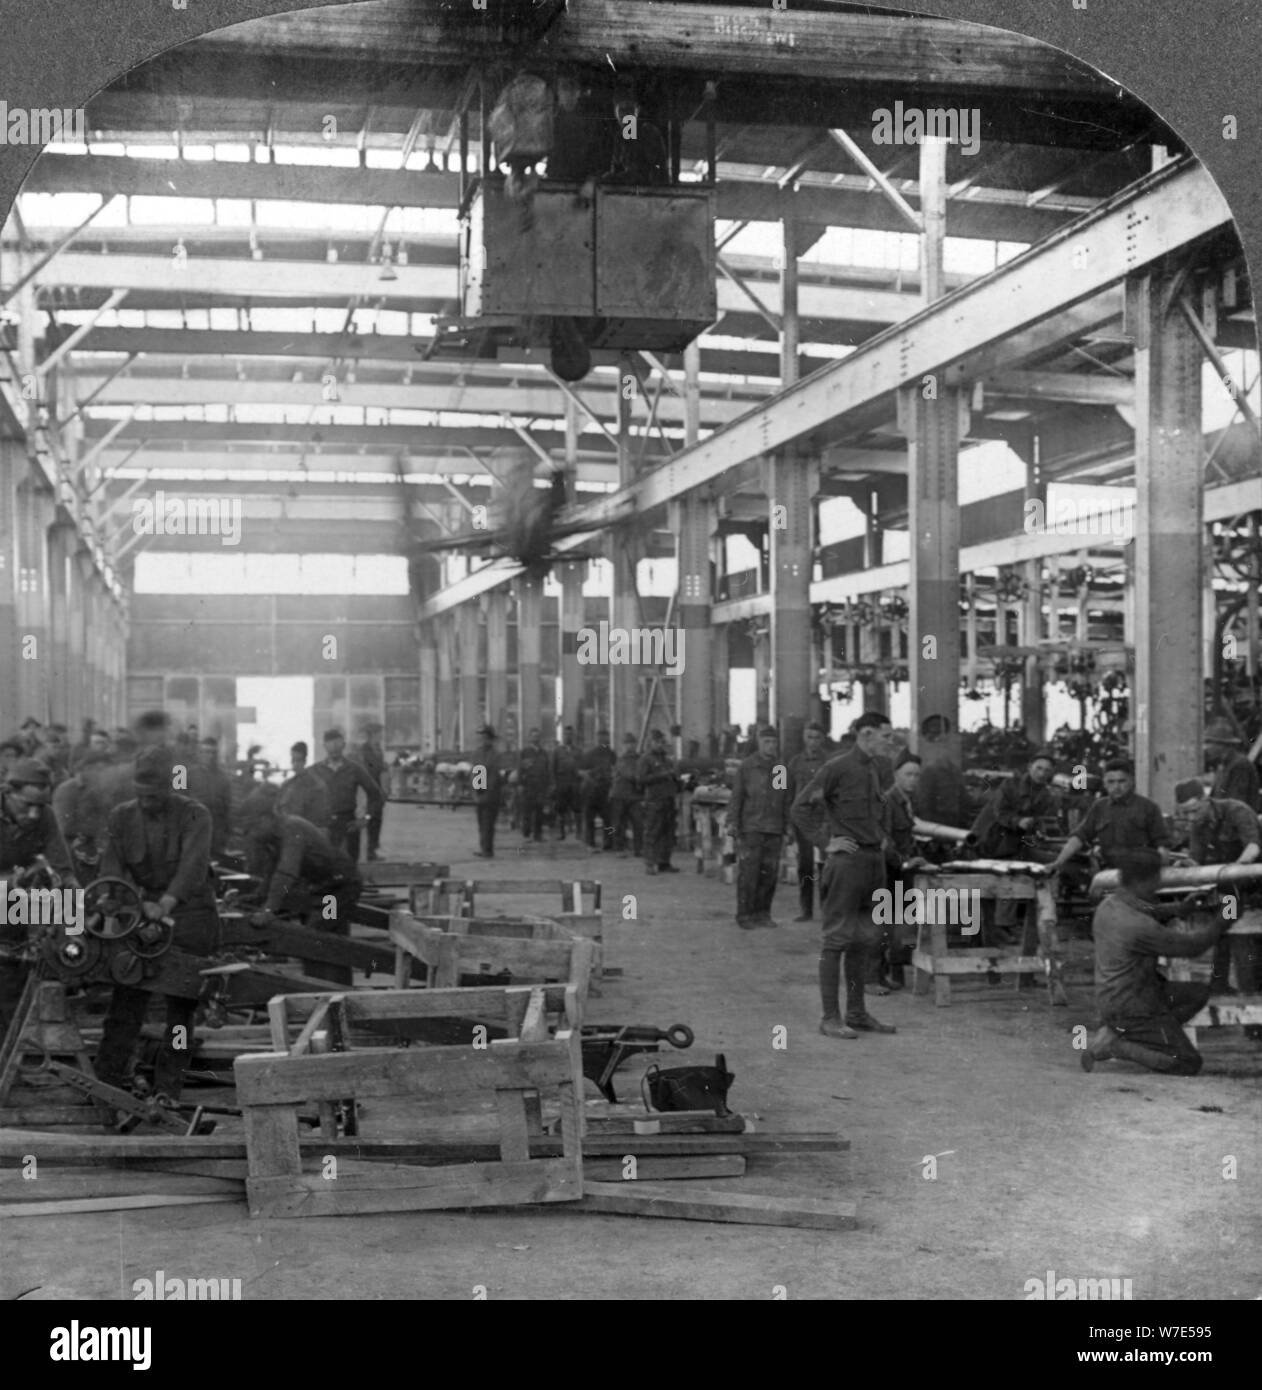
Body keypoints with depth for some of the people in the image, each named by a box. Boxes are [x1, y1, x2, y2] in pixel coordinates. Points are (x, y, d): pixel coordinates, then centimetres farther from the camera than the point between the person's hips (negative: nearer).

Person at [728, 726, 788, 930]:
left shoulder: (781, 769, 9)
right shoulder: (746, 767, 1)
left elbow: (786, 802, 12)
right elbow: (736, 797, 0)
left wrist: (788, 828, 9)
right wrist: (732, 824, -6)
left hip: (774, 830, 3)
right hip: (751, 828, -3)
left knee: (769, 874, 2)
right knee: (748, 873, -6)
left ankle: (762, 914, 11)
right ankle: (744, 916, 0)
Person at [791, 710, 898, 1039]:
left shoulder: (874, 771, 14)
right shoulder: (837, 768, -10)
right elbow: (800, 807, -12)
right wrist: (825, 842, -13)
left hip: (875, 860, 8)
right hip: (848, 860, -8)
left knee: (865, 939, 12)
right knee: (838, 939, -5)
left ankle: (857, 1013, 19)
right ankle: (830, 1018, -3)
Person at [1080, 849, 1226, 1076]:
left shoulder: (1107, 905, -1)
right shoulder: (1139, 926, -28)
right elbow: (1192, 946, -17)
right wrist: (1222, 920, -4)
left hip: (1109, 1000, 9)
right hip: (1133, 1010, -9)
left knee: (1199, 993, 16)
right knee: (1189, 1065, -1)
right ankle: (1116, 1045, -6)